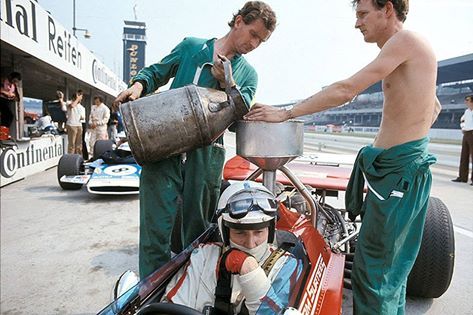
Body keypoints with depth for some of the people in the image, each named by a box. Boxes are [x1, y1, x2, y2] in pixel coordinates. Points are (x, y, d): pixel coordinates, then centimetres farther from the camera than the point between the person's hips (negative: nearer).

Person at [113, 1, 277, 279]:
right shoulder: (192, 46, 16)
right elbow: (157, 72, 19)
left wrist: (225, 84, -9)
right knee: (156, 227, -5)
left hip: (207, 154, 1)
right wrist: (139, 84, -3)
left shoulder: (248, 75, 17)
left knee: (198, 229, 8)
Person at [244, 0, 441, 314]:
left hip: (399, 169, -10)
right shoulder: (408, 49, 16)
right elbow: (434, 107, 27)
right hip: (406, 163, 10)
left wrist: (286, 113, -17)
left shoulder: (405, 38, -12)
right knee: (390, 261, 20)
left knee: (374, 264, 1)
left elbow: (346, 90, -21)